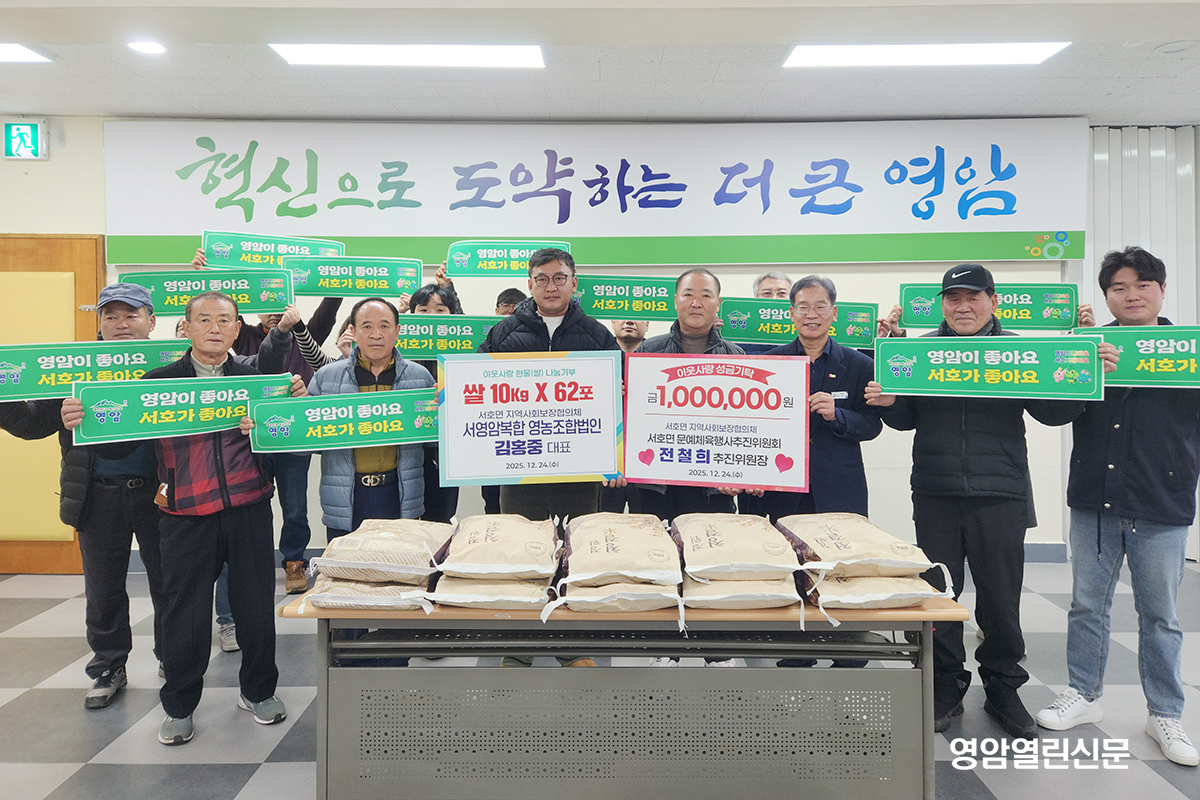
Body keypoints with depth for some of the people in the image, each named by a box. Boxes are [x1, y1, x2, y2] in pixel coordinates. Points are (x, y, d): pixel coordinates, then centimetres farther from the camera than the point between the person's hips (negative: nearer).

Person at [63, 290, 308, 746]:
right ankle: (179, 705, 29)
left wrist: (297, 403, -13)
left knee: (256, 604, 10)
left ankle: (257, 691, 32)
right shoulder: (158, 382, 4)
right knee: (185, 611, 7)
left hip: (249, 509, 1)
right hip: (187, 517, -1)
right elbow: (118, 446, 0)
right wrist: (81, 424, -18)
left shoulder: (256, 380, 6)